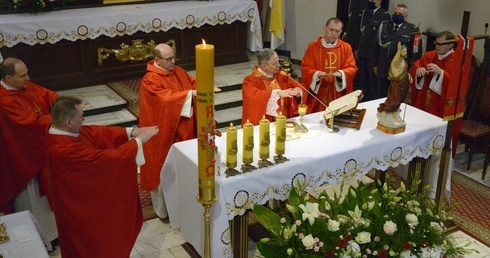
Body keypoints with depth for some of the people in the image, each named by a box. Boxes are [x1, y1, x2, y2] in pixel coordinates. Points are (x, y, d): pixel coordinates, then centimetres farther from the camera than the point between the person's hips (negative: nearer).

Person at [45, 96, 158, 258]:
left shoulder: (64, 132, -10)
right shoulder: (64, 150, -38)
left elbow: (97, 132, -4)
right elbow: (104, 158, -34)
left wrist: (131, 132, -14)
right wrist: (138, 140, -25)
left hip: (83, 198, 9)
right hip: (81, 206, -9)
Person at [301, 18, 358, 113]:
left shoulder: (346, 48, 5)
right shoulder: (313, 47, 0)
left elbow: (352, 68, 0)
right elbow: (305, 68, -3)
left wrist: (341, 73, -20)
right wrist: (316, 74, -22)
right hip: (318, 94, -1)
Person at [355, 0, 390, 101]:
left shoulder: (385, 15, -9)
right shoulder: (365, 12, 12)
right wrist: (357, 49, 14)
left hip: (374, 53, -6)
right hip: (362, 52, 6)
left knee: (374, 80, 4)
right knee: (362, 79, 14)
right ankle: (364, 99, 26)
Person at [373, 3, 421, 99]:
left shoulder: (413, 30, -6)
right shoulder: (384, 26, 6)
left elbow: (417, 51, -5)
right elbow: (377, 46, 12)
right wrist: (375, 64, 12)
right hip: (383, 70, 3)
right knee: (381, 98, 11)